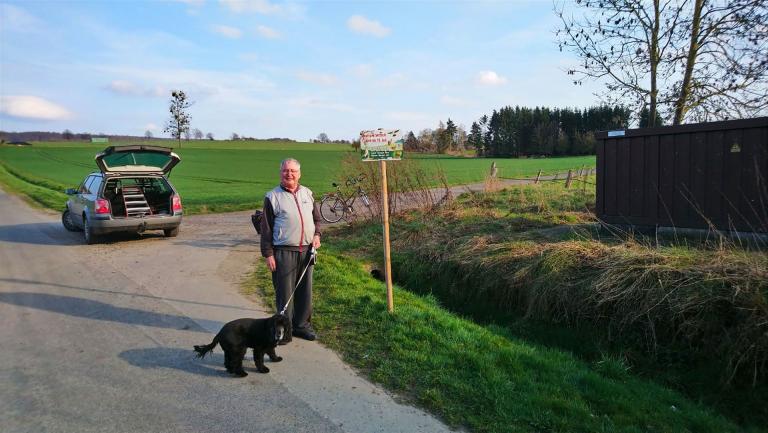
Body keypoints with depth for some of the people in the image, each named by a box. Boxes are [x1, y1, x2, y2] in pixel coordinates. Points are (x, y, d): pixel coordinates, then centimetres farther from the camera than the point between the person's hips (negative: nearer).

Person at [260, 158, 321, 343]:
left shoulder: (307, 193, 12)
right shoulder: (272, 197, -2)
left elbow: (316, 218, 21)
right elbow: (266, 228, -3)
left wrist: (316, 234, 3)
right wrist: (268, 253, -7)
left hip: (306, 250, 5)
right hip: (283, 252, -4)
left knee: (305, 290, 11)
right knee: (285, 292, 0)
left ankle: (302, 324, 25)